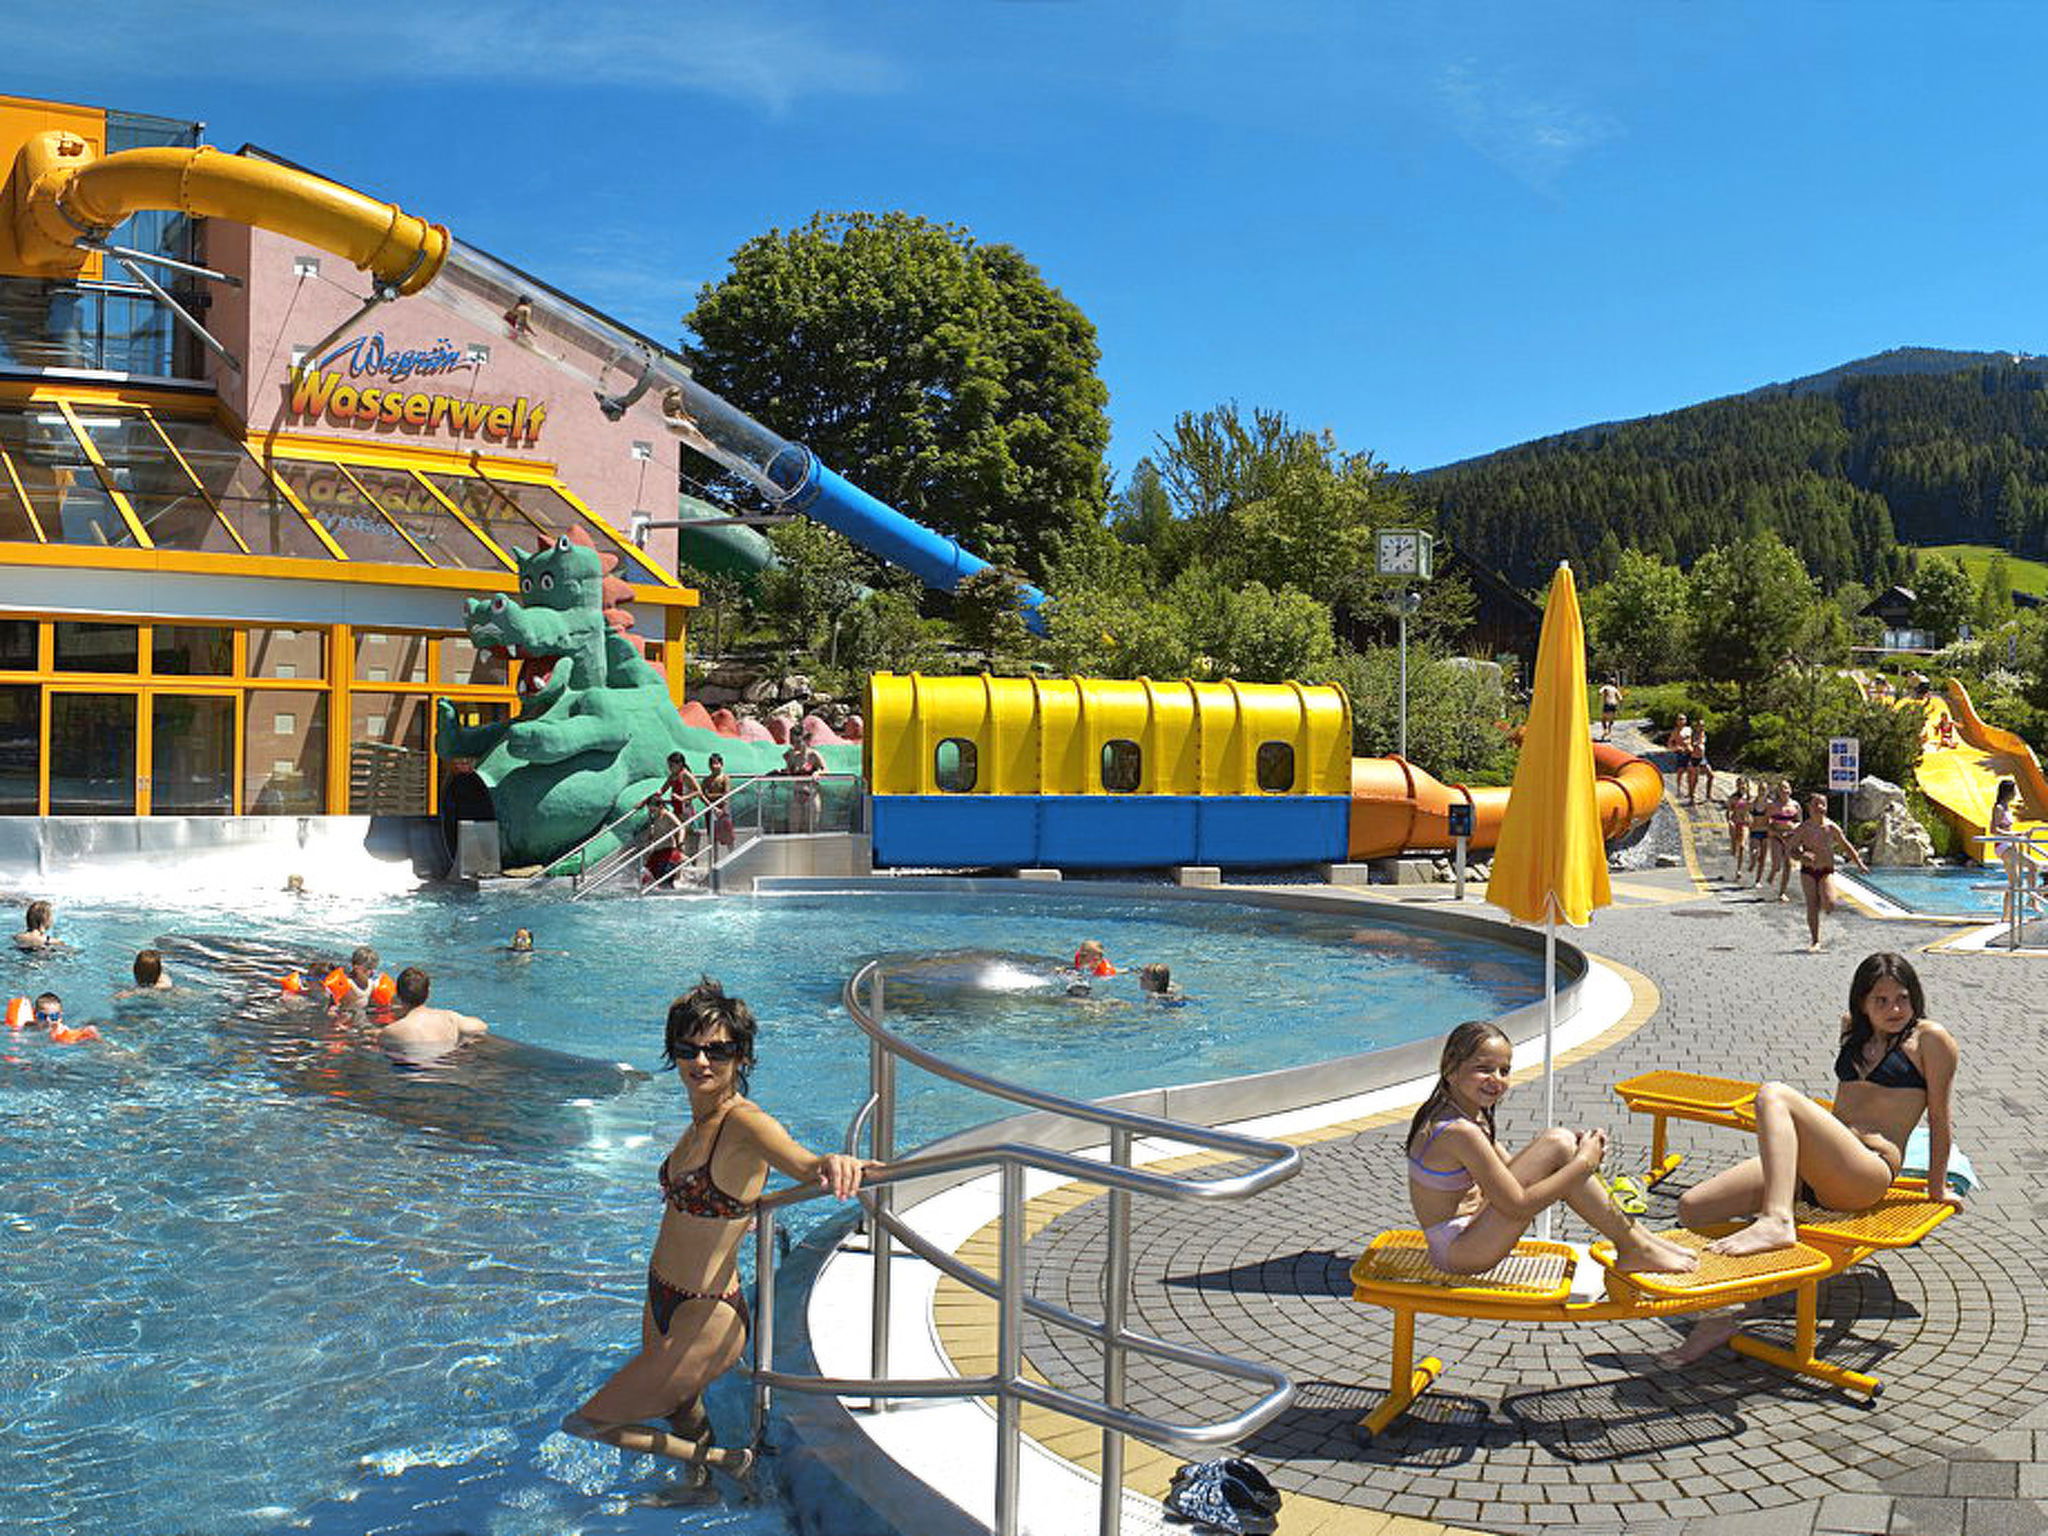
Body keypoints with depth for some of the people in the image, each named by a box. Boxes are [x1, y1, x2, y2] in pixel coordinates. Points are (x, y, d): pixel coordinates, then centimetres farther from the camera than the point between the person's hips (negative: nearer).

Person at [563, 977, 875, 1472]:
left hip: (705, 1320, -8)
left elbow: (801, 1162, -47)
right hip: (664, 1302, 8)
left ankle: (721, 1460, 16)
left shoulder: (744, 1121, -25)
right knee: (687, 1421, 29)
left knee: (586, 1424, 2)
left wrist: (833, 1164, -65)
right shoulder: (702, 1120, 0)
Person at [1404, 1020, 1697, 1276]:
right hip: (1457, 1251, -10)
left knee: (1562, 1142, 4)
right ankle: (1634, 1248, -3)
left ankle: (1630, 1229, 12)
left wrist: (1575, 1153, 1)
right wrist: (1584, 1163, -15)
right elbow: (1518, 1206, -23)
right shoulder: (1460, 1132, -25)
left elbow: (1508, 1172, 15)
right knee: (1558, 1146, -16)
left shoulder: (1472, 1115, 7)